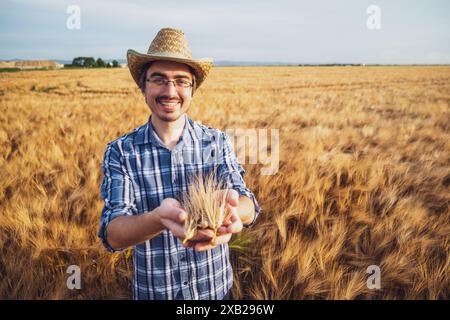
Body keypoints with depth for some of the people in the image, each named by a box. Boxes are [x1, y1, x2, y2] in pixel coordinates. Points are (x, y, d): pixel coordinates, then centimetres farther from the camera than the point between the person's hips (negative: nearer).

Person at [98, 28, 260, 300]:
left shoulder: (217, 142, -8)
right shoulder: (120, 152, -11)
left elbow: (249, 206, -17)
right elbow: (112, 235, -20)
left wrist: (231, 210, -41)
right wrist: (159, 217, -42)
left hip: (216, 288, 1)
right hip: (153, 290, -1)